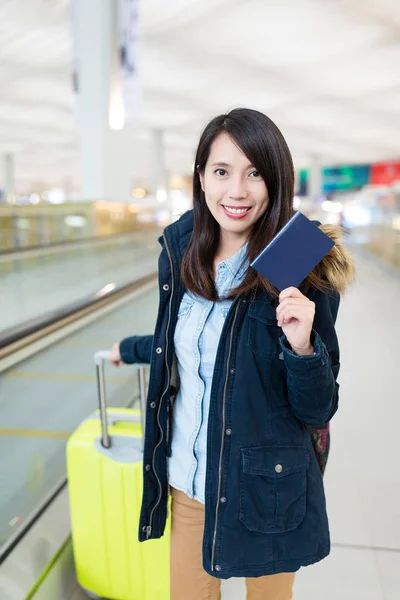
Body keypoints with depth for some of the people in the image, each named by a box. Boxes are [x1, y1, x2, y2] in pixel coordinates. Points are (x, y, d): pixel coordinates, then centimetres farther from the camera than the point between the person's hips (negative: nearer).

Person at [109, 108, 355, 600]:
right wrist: (131, 349, 28)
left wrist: (302, 347, -32)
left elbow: (317, 412, -13)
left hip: (263, 490, -3)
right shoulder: (179, 250, -5)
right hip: (186, 480, 4)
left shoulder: (300, 273, -18)